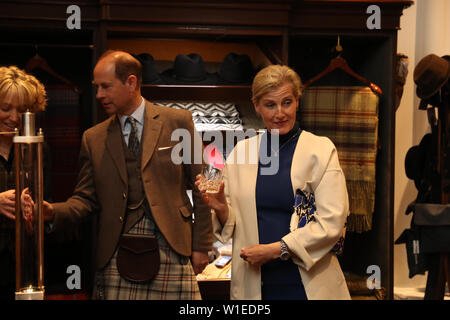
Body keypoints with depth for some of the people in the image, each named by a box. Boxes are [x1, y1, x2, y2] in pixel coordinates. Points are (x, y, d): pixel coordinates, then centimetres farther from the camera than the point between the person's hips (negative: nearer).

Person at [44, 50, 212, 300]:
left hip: (172, 246, -2)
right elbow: (86, 197, 10)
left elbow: (199, 188, 4)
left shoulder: (178, 121, 4)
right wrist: (54, 211, -10)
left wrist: (201, 246, 2)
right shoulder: (93, 138, 12)